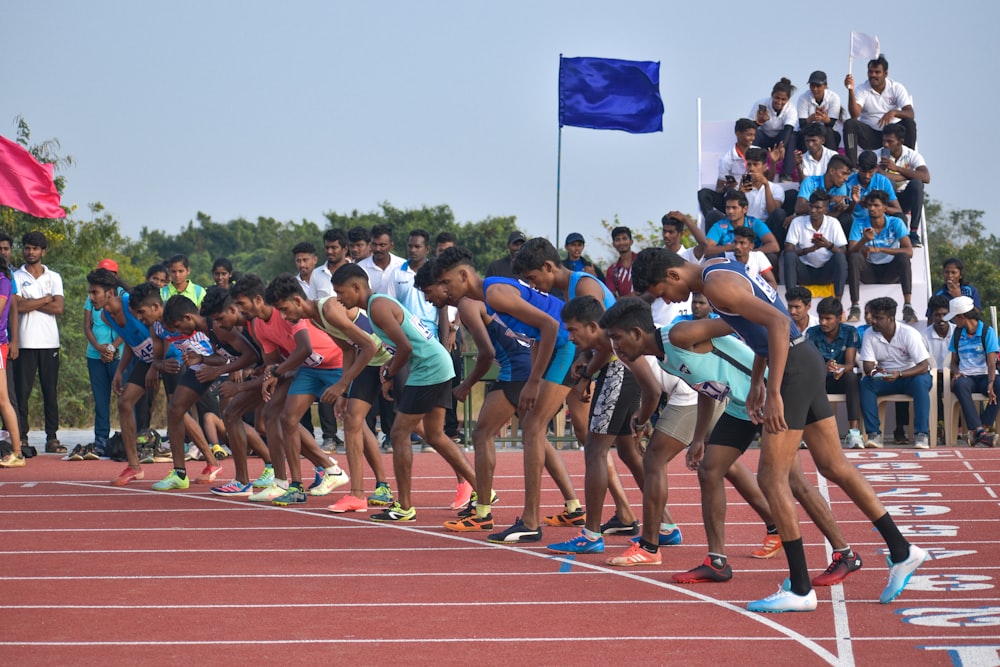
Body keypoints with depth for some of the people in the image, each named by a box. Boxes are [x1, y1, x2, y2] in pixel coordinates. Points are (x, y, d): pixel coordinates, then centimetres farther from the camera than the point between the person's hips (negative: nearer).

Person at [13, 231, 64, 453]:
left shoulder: (54, 277, 11)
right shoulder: (16, 277, 5)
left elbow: (58, 308, -3)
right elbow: (19, 306, -11)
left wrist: (31, 304, -6)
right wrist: (46, 300, -4)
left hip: (49, 342, 2)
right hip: (25, 342, -2)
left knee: (51, 391, 3)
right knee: (22, 391, -2)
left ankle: (52, 437, 6)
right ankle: (22, 437, 1)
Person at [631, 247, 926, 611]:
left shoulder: (716, 285, -17)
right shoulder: (719, 269, 13)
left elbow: (778, 322, -26)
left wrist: (774, 393, -27)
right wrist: (756, 382, 21)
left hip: (793, 367, -10)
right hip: (806, 361, 10)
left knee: (772, 478, -5)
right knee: (833, 465, 16)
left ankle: (800, 590, -2)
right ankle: (901, 551, 22)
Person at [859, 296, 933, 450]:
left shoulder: (909, 333, -19)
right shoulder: (869, 335, -8)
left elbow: (923, 366, -22)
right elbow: (867, 365, -8)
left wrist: (899, 374, -37)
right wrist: (874, 371, -34)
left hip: (911, 375, -3)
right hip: (885, 378, 3)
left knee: (921, 382, -36)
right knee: (866, 383, -26)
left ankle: (921, 435, -36)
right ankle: (874, 434, -29)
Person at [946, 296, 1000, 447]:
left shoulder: (987, 331, 1)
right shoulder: (957, 333, 14)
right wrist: (956, 373, -6)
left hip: (984, 376, -2)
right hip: (965, 376, 2)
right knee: (960, 384, -37)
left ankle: (979, 429, -36)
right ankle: (979, 430, -48)